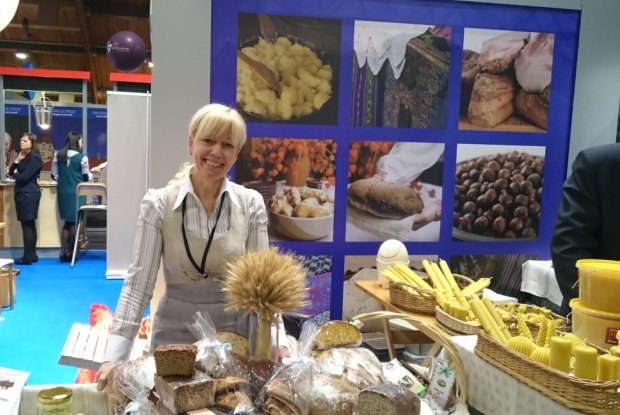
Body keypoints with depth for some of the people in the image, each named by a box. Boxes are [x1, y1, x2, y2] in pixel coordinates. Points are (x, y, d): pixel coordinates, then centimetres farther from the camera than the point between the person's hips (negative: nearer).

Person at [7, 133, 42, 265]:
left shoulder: (34, 157, -12)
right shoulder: (23, 156, 18)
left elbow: (24, 177, -18)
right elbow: (11, 171, 10)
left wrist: (14, 174, 2)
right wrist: (17, 161, -6)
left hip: (28, 194, -10)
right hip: (23, 193, 10)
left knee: (27, 224, -8)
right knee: (29, 225, 11)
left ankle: (28, 257, -5)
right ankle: (32, 255, 16)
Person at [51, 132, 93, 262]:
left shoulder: (58, 155, 3)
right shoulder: (82, 157, -9)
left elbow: (54, 175, 7)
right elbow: (86, 177, -3)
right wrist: (91, 173, 18)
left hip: (63, 192, 4)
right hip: (76, 192, -4)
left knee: (67, 221, 12)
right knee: (74, 221, 5)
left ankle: (63, 251, 7)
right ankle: (70, 252, 8)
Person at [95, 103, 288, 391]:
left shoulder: (251, 203, -5)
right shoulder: (159, 204, -9)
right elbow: (138, 281, -10)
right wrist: (114, 356, -17)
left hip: (236, 333, 1)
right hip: (176, 333, -1)